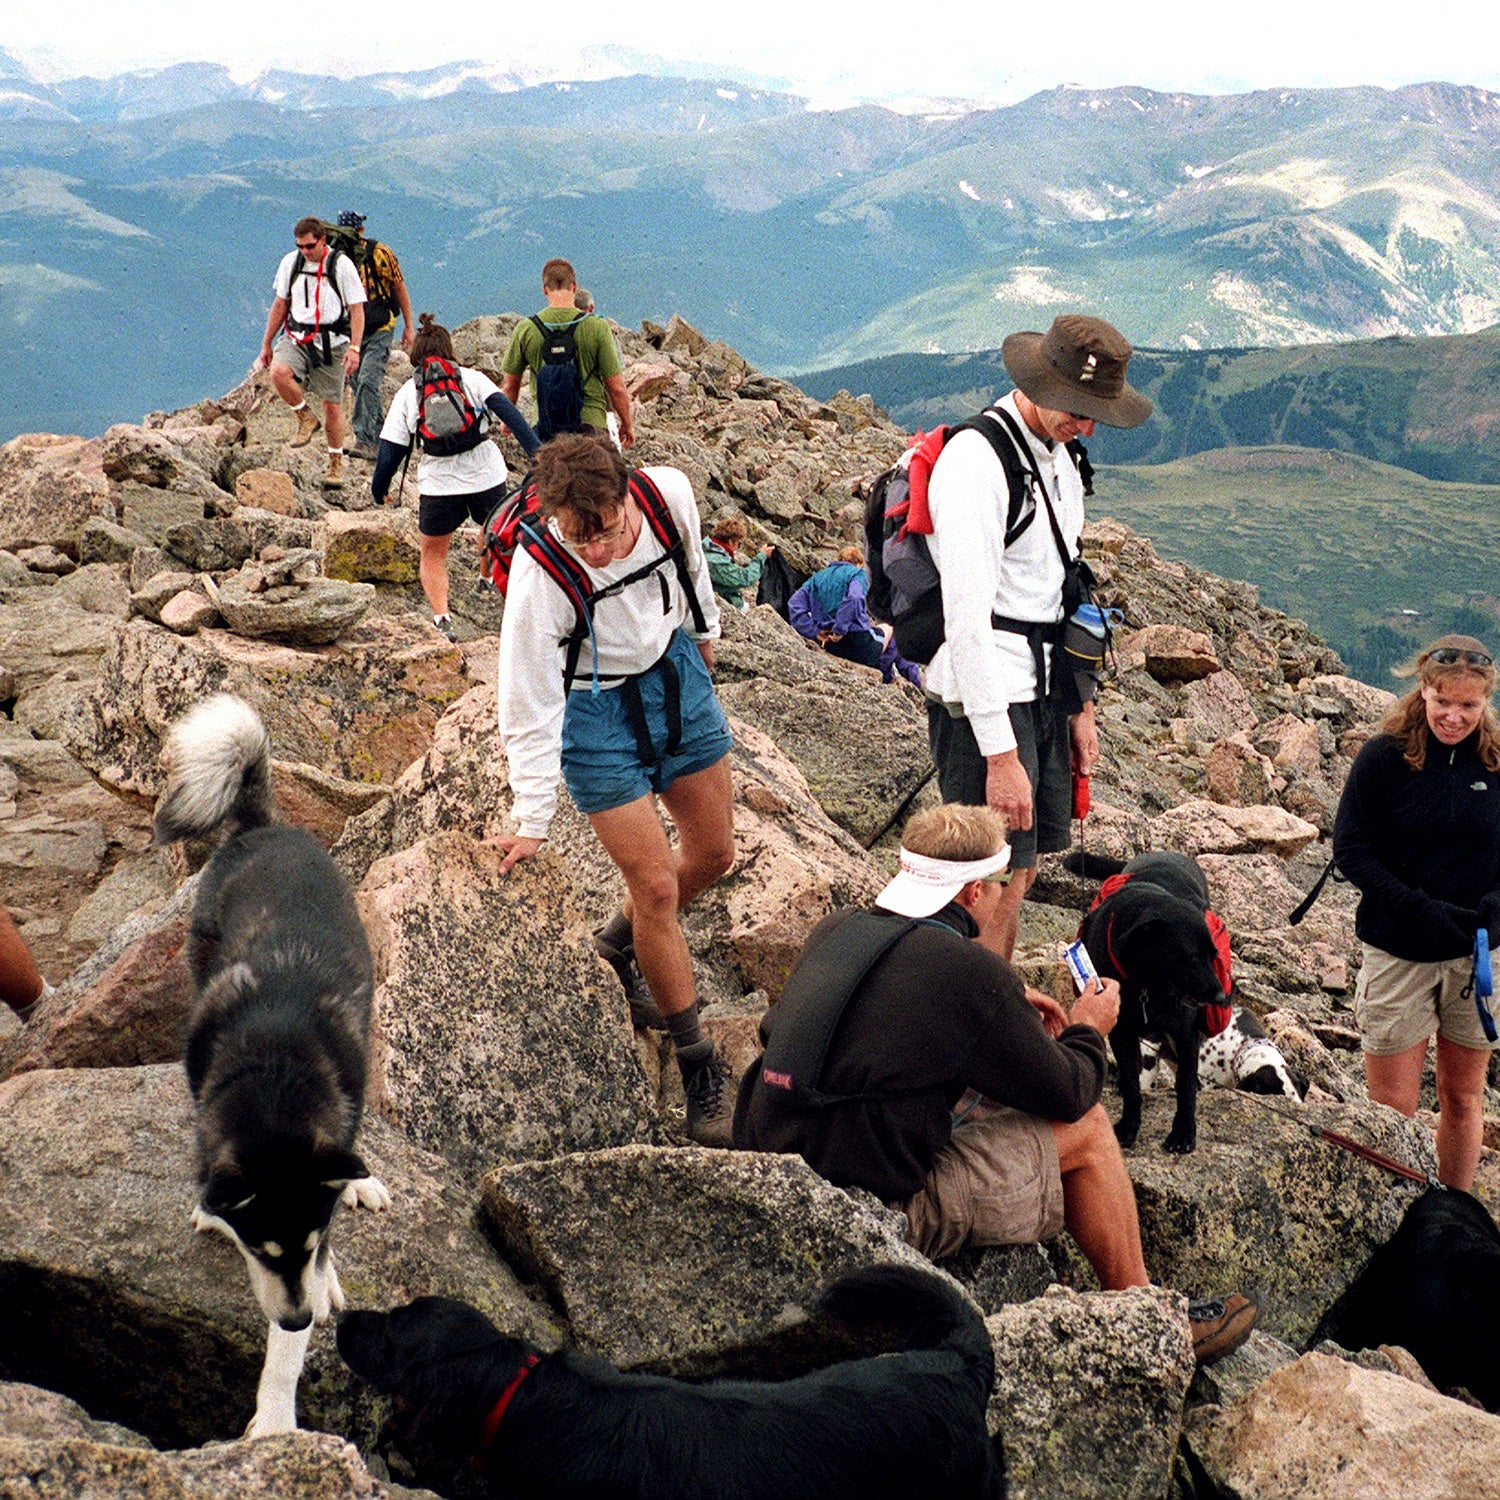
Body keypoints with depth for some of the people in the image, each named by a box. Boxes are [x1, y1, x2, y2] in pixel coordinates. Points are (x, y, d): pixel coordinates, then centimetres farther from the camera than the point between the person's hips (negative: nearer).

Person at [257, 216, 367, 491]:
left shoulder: (341, 264, -5)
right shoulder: (290, 262, 6)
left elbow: (357, 309, -5)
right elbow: (280, 304, 16)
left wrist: (355, 347, -16)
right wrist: (266, 344, 16)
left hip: (331, 342, -3)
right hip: (296, 337, 3)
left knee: (332, 405, 1)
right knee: (278, 372, -28)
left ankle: (336, 465, 19)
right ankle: (306, 417, -1)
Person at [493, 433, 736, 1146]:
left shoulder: (670, 493, -22)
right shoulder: (538, 572, -32)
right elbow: (529, 706, -22)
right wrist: (531, 821, -18)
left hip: (675, 671, 5)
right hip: (595, 707, -5)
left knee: (712, 853, 12)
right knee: (656, 885, -7)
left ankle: (613, 950, 39)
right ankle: (700, 1071, 9)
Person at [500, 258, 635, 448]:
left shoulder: (525, 329, 0)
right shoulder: (597, 327, -5)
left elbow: (509, 386, 9)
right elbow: (617, 388, -3)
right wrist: (627, 424, 13)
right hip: (591, 422, -1)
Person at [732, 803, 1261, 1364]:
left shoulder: (835, 930, 4)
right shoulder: (972, 973, -17)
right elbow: (1067, 1094, -5)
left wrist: (1008, 1008, 26)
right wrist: (1087, 1032, 16)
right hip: (881, 1210, -8)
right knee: (1085, 1129, 5)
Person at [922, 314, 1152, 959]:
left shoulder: (1059, 457, 12)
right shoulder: (975, 460, -18)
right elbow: (967, 620, -22)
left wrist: (1080, 706, 19)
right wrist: (999, 754, -24)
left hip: (1044, 690, 9)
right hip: (984, 702, -9)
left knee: (1021, 873, 13)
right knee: (998, 886, -7)